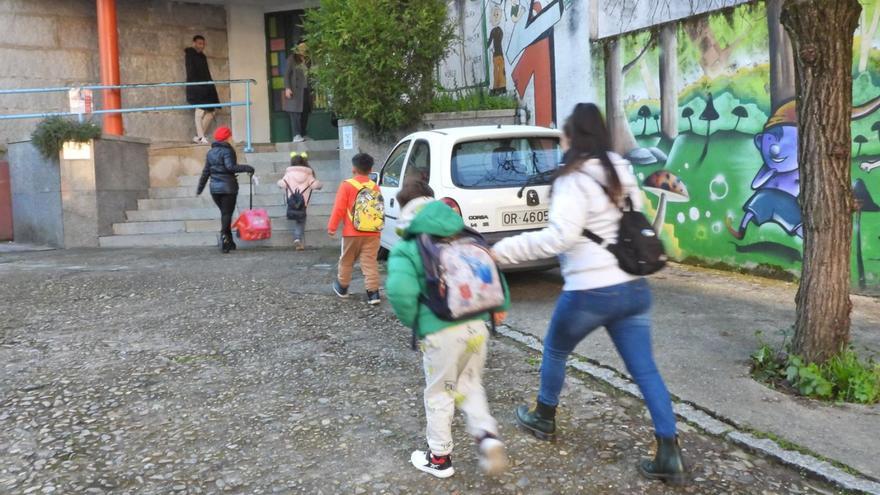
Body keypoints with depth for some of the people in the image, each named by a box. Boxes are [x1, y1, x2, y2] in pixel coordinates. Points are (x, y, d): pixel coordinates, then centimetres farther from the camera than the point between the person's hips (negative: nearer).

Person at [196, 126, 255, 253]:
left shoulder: (210, 152, 12)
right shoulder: (228, 151, -9)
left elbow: (206, 171, 14)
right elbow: (230, 167, -24)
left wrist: (200, 188, 20)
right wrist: (247, 168, -18)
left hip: (214, 188, 6)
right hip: (228, 187, -6)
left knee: (224, 212, 16)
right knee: (227, 213, -2)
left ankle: (229, 241, 18)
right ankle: (224, 235, -23)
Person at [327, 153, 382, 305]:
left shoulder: (347, 185, -6)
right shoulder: (375, 187, 6)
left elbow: (339, 209, -7)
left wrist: (332, 227, 1)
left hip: (352, 232, -2)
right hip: (372, 233, 2)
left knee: (346, 261, 15)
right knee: (370, 262, 2)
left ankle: (342, 288, 30)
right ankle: (373, 292, -6)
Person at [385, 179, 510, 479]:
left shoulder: (406, 249, -7)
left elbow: (400, 291, -22)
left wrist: (413, 322, -4)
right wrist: (500, 306, 22)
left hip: (441, 332, -5)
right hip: (477, 326, 5)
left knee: (438, 394, 14)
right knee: (470, 385, 24)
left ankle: (439, 458, 27)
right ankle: (487, 436, 7)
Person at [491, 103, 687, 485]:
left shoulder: (574, 180, -13)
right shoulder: (622, 174, 12)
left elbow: (560, 236, -24)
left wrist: (503, 250, -21)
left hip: (591, 290, -7)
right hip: (633, 287, 7)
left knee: (555, 350, 19)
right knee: (645, 369, 7)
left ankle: (544, 419, 38)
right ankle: (670, 455, 6)